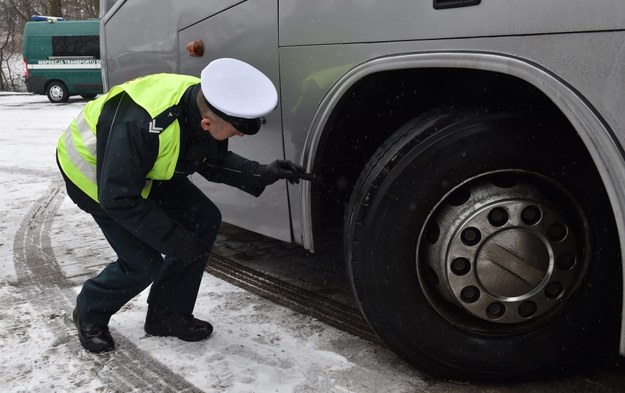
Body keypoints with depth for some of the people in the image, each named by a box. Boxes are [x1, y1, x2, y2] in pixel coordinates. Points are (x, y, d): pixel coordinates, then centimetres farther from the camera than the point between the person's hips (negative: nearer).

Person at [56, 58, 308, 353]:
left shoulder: (204, 106, -19)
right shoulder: (141, 126, -42)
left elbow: (214, 162, -2)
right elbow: (118, 200, -32)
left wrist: (262, 175, -17)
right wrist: (175, 240, -28)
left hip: (145, 169, 7)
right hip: (92, 171, -7)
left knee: (204, 220, -4)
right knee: (144, 262, -13)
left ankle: (167, 314, 11)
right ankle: (90, 314, 18)